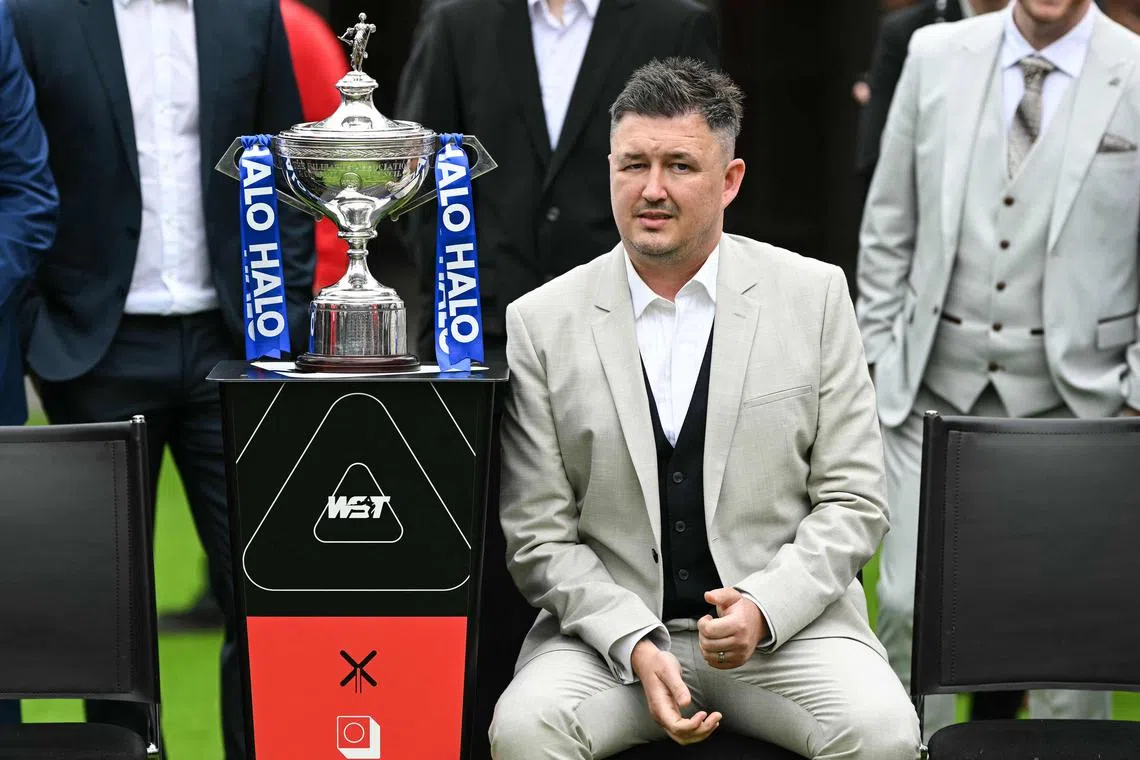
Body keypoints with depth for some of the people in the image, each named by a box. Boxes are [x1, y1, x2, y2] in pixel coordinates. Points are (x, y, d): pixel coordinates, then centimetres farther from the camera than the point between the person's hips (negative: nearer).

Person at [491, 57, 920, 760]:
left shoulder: (814, 295, 3)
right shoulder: (539, 325, 2)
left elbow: (854, 501, 3)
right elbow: (539, 536, 1)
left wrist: (766, 604, -13)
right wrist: (636, 645, -14)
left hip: (789, 624, 0)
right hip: (611, 633, 0)